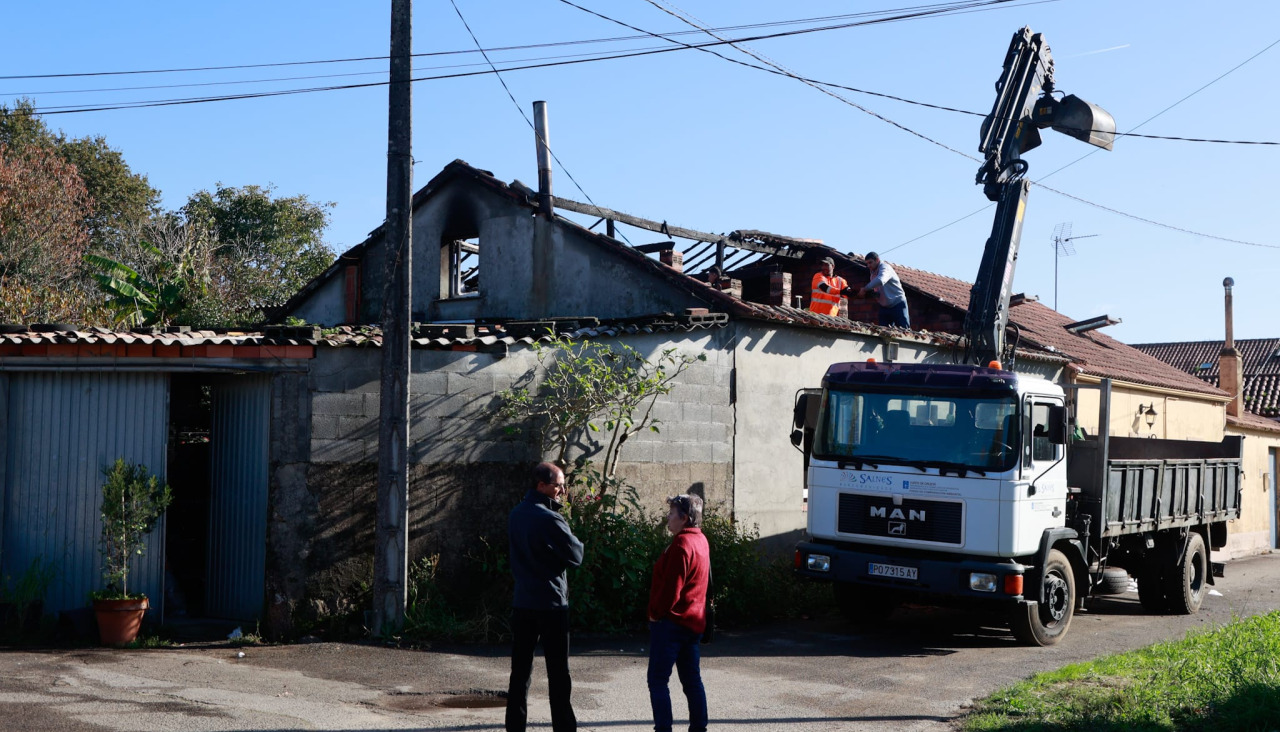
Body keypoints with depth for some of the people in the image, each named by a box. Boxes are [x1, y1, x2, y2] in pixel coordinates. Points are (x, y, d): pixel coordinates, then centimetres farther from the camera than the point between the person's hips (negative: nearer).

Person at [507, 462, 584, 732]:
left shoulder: (516, 514, 8)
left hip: (522, 603, 7)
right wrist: (571, 540, 6)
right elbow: (576, 555, -11)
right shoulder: (549, 519, -17)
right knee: (558, 674, 2)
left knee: (520, 671, 10)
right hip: (551, 605, -7)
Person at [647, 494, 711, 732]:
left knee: (657, 681, -5)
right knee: (692, 680, 14)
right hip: (693, 621, 10)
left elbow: (672, 586, -21)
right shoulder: (700, 540, 12)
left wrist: (656, 612, -8)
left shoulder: (682, 545, -18)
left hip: (672, 621, -10)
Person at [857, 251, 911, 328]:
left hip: (898, 304, -8)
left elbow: (880, 281, -39)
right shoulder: (873, 272, 10)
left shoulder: (885, 268, -17)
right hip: (884, 307, 8)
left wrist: (865, 289, -34)